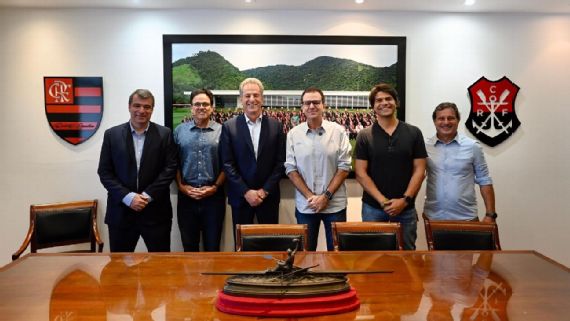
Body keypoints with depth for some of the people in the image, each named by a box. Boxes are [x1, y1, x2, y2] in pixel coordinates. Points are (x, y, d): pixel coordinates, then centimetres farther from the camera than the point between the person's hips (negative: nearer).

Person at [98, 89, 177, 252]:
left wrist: (148, 195, -13)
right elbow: (104, 172, 0)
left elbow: (170, 168, -4)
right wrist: (128, 197, -12)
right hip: (121, 211, 1)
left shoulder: (164, 134, 2)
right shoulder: (112, 134, 4)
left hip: (156, 211, -1)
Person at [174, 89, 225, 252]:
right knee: (189, 246, 12)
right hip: (186, 196, 1)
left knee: (213, 246, 8)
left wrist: (215, 187, -8)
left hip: (214, 196, -1)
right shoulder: (180, 130, 7)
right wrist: (182, 186, -4)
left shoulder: (221, 131, 2)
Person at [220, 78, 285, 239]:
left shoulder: (276, 125, 1)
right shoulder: (229, 127, -1)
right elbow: (227, 164, -4)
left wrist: (265, 190, -9)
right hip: (240, 196, -1)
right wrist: (246, 192, -12)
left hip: (268, 196, 1)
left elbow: (280, 162, 0)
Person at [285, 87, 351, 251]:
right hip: (305, 206, 1)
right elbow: (291, 169, 0)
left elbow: (344, 166, -4)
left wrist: (326, 195, -11)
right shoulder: (293, 134, 1)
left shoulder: (338, 131, -3)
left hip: (335, 205, -1)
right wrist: (310, 196, -9)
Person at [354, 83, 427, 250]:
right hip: (373, 207, -1)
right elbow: (360, 173, -5)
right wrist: (383, 201, -13)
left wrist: (405, 200, -12)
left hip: (405, 208, 1)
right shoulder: (364, 136, -1)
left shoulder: (413, 133, 1)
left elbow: (419, 171, -1)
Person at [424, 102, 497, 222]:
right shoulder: (425, 147, 0)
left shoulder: (472, 146, -1)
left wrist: (490, 214, -2)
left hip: (466, 218, 0)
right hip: (433, 217, 1)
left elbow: (484, 181, 2)